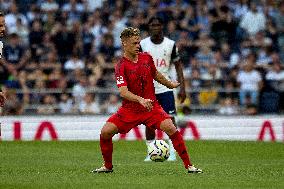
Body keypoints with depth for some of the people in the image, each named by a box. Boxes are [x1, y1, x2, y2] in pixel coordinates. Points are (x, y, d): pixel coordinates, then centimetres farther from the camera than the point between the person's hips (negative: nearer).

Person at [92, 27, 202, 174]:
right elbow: (123, 92, -25)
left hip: (151, 106, 2)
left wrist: (169, 84, 38)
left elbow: (156, 75, 24)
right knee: (105, 132, -15)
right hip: (129, 109, -2)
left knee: (171, 128, -20)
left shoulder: (146, 58, 2)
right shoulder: (121, 66, -13)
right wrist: (141, 100, -40)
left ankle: (188, 165, -11)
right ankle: (107, 166, 10)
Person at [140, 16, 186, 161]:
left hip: (165, 87, -1)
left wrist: (182, 87, -2)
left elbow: (178, 65, 6)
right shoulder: (142, 44, 0)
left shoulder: (170, 44, 0)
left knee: (170, 118, -9)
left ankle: (172, 153, -4)